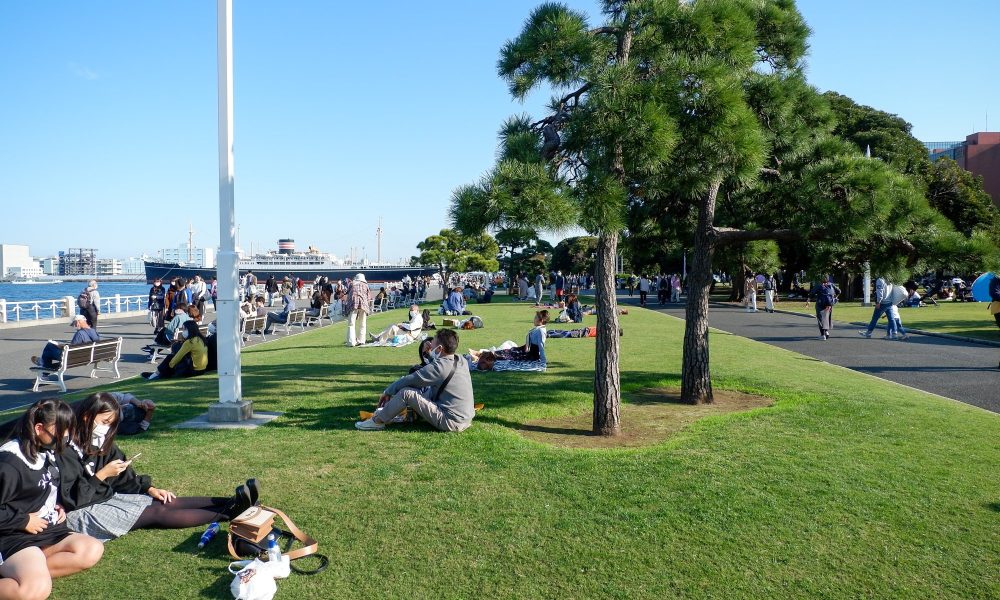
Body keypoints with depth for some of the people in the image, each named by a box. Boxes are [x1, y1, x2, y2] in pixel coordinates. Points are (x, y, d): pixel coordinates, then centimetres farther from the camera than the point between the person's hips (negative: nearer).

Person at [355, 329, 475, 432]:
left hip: (451, 423, -9)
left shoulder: (439, 367, -19)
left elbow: (408, 380, -10)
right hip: (466, 418, 9)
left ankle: (378, 421, 7)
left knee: (406, 392, -11)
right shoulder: (462, 361, 5)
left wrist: (387, 392, 3)